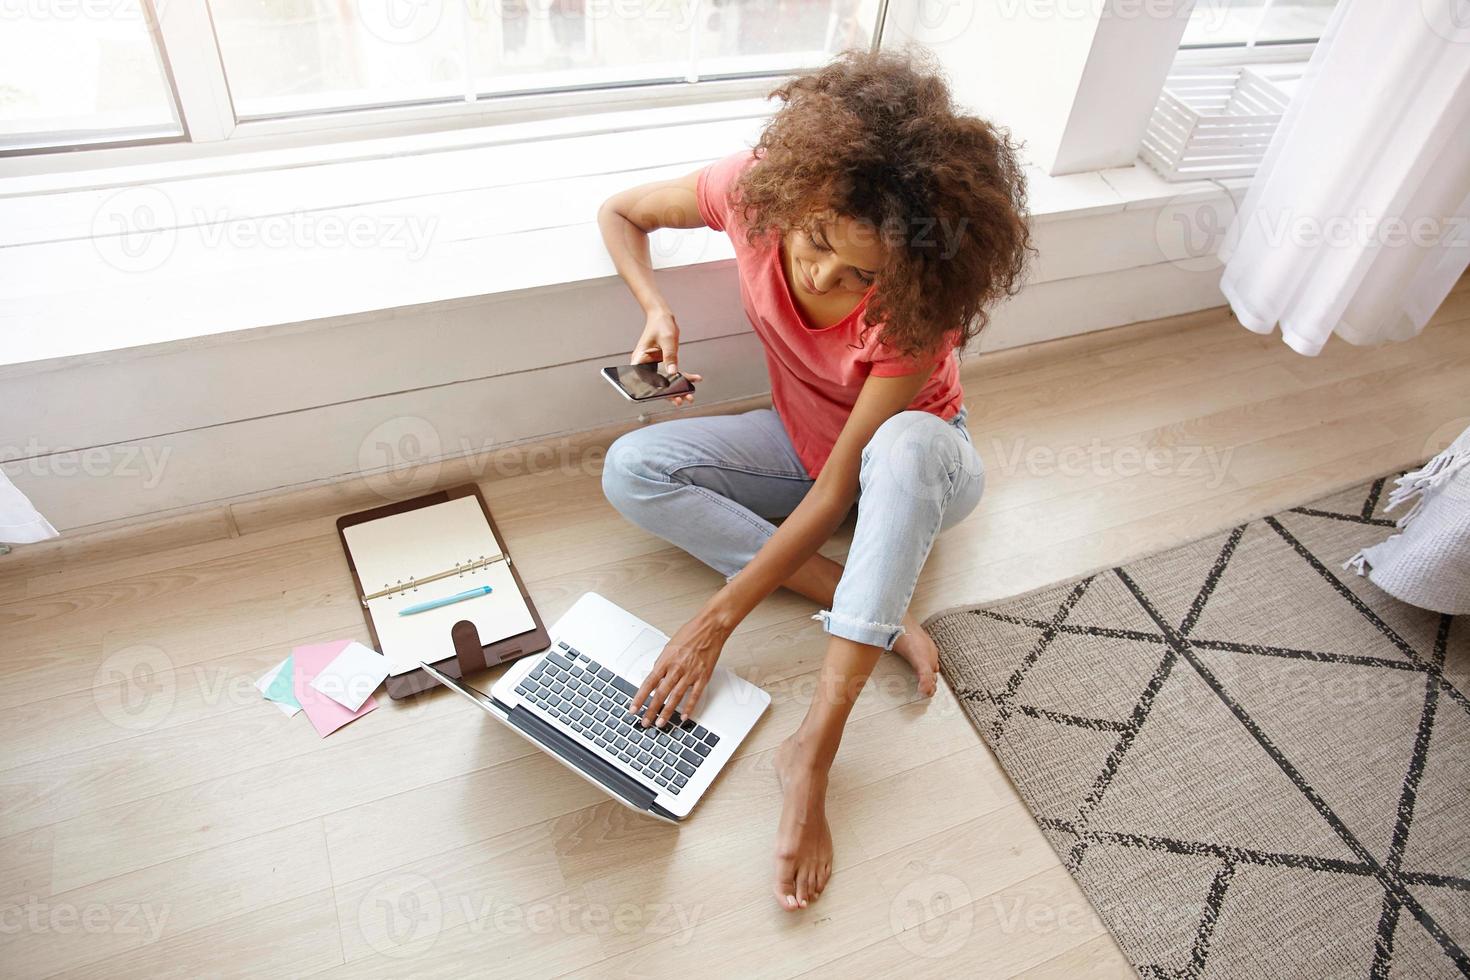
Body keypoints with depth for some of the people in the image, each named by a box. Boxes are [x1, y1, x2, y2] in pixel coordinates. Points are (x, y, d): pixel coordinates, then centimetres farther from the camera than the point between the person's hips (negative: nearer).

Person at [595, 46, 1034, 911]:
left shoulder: (912, 311, -34)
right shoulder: (757, 187, -24)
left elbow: (837, 490, -32)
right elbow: (621, 212, -5)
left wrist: (716, 622, -33)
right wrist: (658, 311, -26)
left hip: (917, 463, -4)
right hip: (803, 442, 5)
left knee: (906, 443, -43)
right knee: (631, 470, -20)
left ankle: (817, 744, -38)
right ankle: (875, 616, -21)